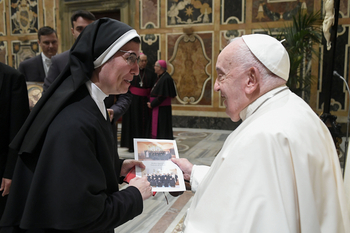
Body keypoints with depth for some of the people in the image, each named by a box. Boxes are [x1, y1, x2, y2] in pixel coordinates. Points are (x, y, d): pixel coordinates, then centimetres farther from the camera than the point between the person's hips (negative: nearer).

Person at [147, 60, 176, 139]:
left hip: (162, 108, -10)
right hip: (157, 107, 10)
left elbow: (162, 96, -20)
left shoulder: (166, 79, -18)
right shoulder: (160, 77, 12)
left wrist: (152, 104, -12)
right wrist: (151, 103, 8)